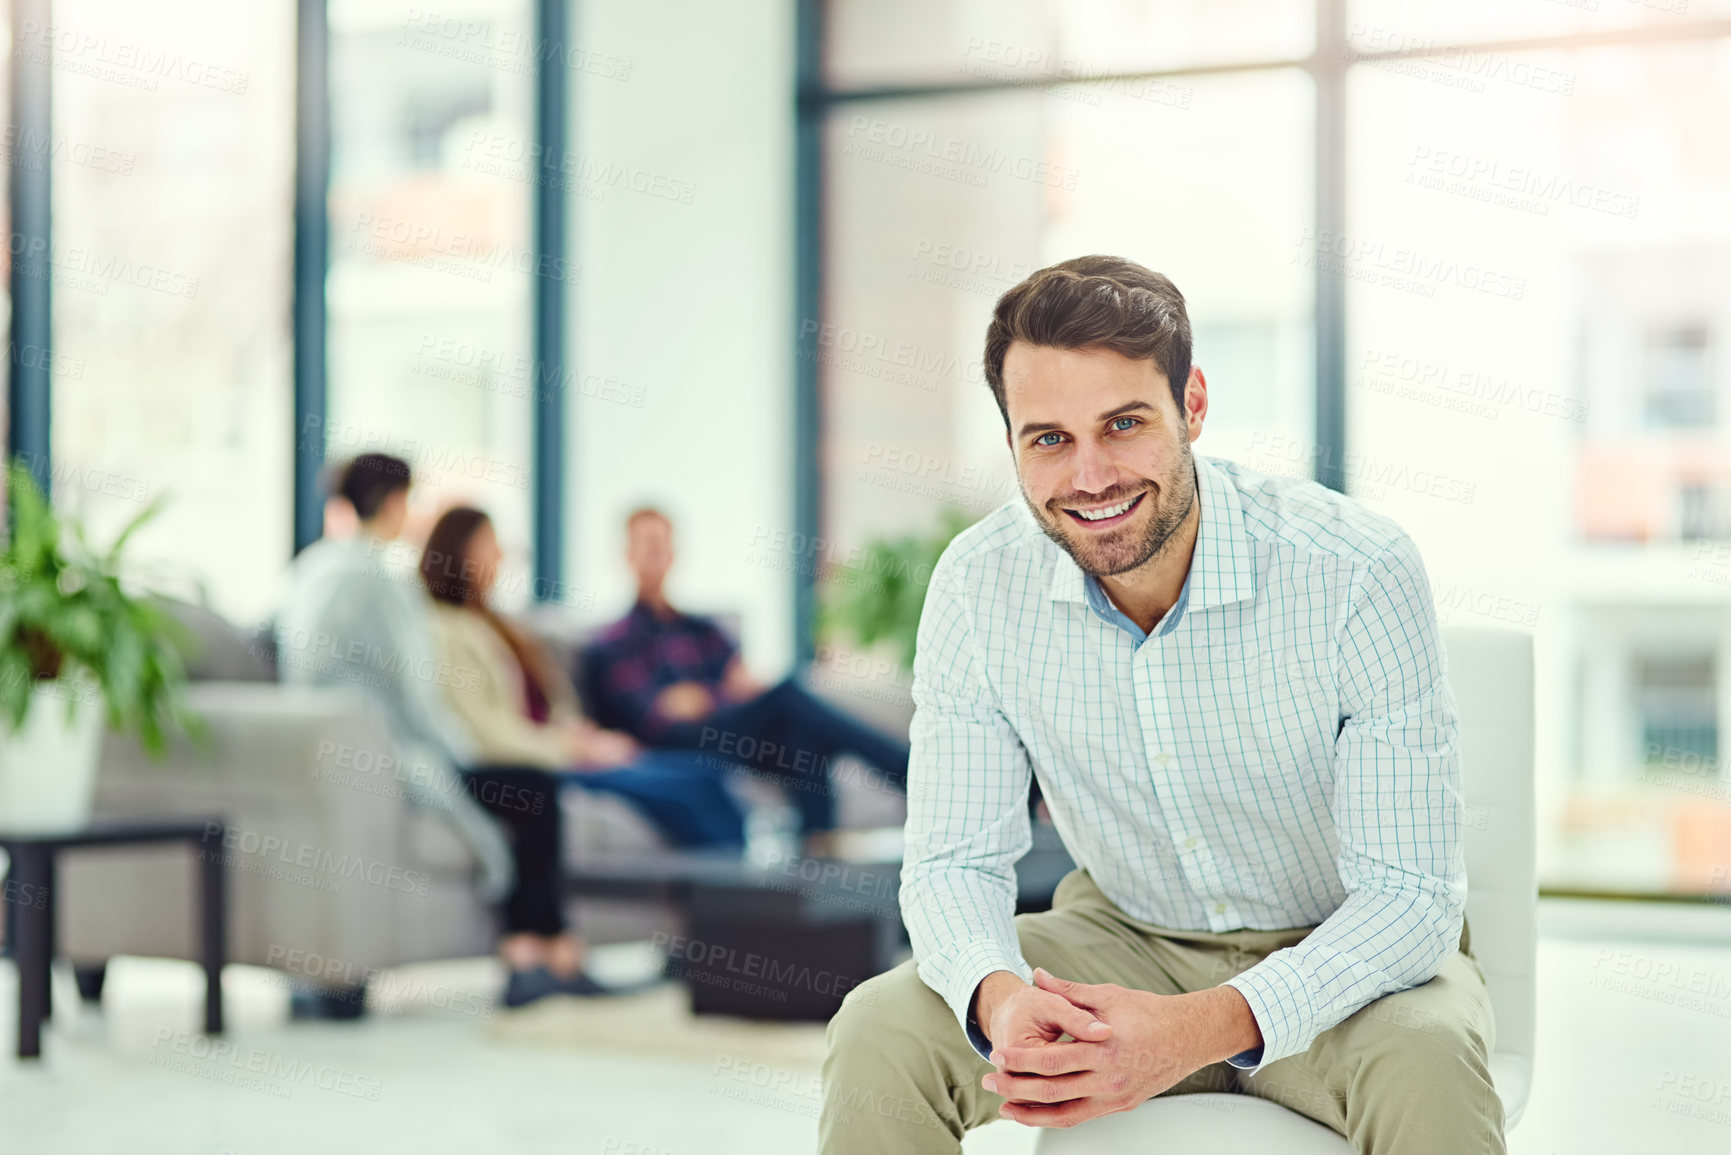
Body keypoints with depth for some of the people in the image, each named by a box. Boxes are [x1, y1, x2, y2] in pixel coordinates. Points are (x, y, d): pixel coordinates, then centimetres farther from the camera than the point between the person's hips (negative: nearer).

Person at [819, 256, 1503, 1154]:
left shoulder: (1358, 574, -25)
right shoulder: (979, 586, -14)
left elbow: (1410, 896, -24)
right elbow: (956, 860, -8)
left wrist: (1207, 1027, -41)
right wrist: (998, 997, -34)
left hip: (1344, 951, -2)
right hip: (1128, 938, 3)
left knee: (1427, 1071, -36)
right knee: (878, 1036, -21)